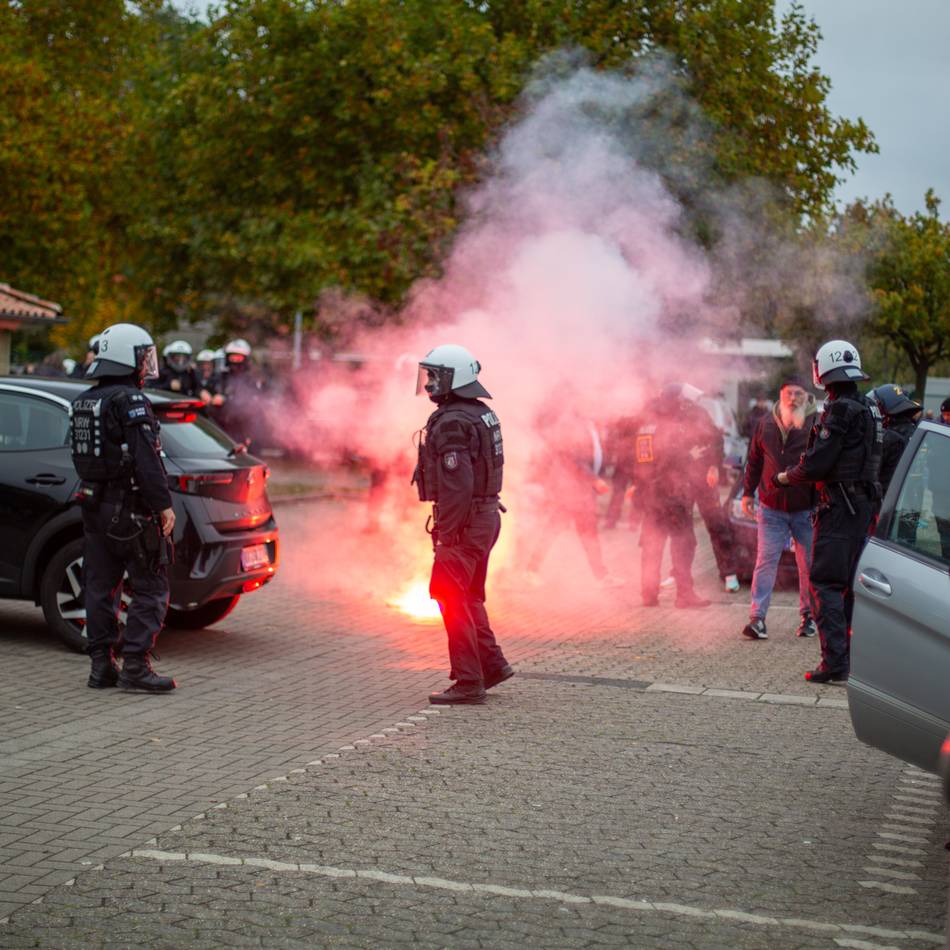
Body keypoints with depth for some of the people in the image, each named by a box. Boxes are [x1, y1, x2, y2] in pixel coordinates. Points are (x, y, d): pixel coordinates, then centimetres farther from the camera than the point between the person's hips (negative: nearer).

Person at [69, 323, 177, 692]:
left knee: (100, 588, 12)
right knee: (150, 589, -3)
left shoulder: (82, 403, 13)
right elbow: (146, 460, -20)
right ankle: (135, 665, -7)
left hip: (94, 506, 9)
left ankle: (101, 665, 14)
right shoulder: (130, 401, -14)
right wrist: (164, 504, -17)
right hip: (131, 508, -8)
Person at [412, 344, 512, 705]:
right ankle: (491, 664, 20)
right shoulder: (482, 414, 13)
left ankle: (468, 682, -2)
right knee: (469, 597, 18)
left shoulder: (452, 423, -18)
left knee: (451, 598, -4)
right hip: (486, 515, 10)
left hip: (465, 522, -10)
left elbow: (457, 484, -24)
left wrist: (446, 533, -21)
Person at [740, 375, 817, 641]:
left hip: (806, 509, -1)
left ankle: (808, 616, 20)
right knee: (766, 561, -4)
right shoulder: (766, 423, 4)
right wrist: (748, 493, 11)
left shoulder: (816, 424, -5)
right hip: (771, 508, 1)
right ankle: (757, 617, -5)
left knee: (808, 564, 8)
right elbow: (754, 460, 13)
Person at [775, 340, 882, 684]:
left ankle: (835, 662, -13)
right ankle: (855, 654, 21)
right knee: (851, 582, 16)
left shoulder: (840, 410, -16)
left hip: (839, 505, -9)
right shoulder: (869, 410, 13)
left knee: (826, 584, -8)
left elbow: (816, 464, -18)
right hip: (864, 504, 9)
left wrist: (785, 477, 0)